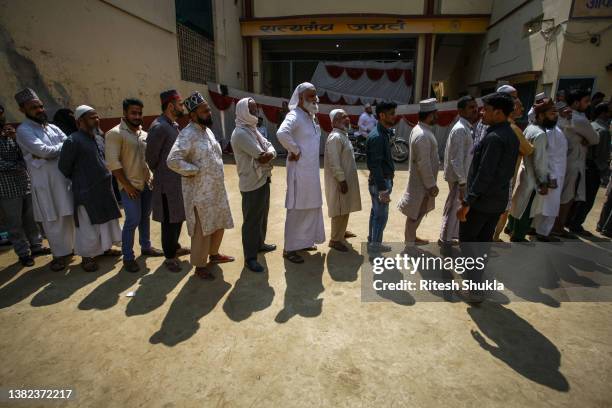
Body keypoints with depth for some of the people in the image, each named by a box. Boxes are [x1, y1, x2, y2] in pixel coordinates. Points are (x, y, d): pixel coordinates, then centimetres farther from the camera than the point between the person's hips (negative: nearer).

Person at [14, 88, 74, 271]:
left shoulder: (53, 128, 14)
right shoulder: (23, 130, -6)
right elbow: (43, 150, -18)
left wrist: (49, 152, -12)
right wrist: (61, 147, -2)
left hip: (65, 178, 5)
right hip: (45, 183, -5)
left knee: (69, 216, 12)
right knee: (53, 221, 3)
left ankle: (70, 247, 28)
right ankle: (59, 254, 15)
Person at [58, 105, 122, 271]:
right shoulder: (73, 141, -14)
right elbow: (64, 167, -9)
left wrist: (106, 180, 10)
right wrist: (79, 180, 3)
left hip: (104, 190, 7)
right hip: (86, 191, -7)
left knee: (107, 220, 18)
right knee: (88, 226, 3)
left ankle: (105, 247, 36)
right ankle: (87, 257, 18)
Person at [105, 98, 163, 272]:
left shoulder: (144, 134, 11)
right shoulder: (115, 133, -10)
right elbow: (113, 162, -15)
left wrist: (151, 178, 8)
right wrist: (126, 184, -16)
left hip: (146, 183, 6)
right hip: (130, 185, -6)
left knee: (145, 217, 15)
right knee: (133, 220, -5)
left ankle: (146, 247, 31)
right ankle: (128, 257, 8)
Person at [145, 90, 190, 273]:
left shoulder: (174, 125, 10)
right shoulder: (159, 127, -18)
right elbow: (151, 156, -14)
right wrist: (160, 175, 0)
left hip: (179, 180, 9)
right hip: (167, 184, -9)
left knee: (178, 217, 20)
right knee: (170, 221, 3)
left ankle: (175, 247, 37)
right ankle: (170, 256, 18)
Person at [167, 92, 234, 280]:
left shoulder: (207, 130, 10)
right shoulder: (188, 134, -18)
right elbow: (172, 160, -27)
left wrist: (218, 173, 11)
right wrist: (195, 170, -19)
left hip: (216, 188, 9)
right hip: (200, 192, -9)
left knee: (219, 224, 20)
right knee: (203, 230, 2)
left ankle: (214, 254, 41)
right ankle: (200, 266, 20)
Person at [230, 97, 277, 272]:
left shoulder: (253, 129, 14)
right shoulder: (240, 133, -18)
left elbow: (270, 147, 5)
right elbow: (261, 155, -24)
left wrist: (269, 154, -16)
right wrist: (267, 156, -3)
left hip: (263, 179, 10)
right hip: (252, 183, -10)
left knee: (262, 215, 22)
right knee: (251, 220, -1)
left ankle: (260, 243, 40)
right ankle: (250, 258, 10)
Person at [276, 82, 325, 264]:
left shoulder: (309, 116, 14)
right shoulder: (295, 116, -15)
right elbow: (282, 133, -35)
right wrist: (295, 150, -23)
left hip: (311, 169, 9)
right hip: (300, 169, -9)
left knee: (311, 206, 17)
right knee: (297, 209, -2)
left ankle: (304, 240, 33)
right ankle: (289, 248, 10)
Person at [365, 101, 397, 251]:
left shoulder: (384, 133, 9)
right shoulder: (377, 137, -21)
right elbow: (376, 165, -24)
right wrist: (383, 190, -24)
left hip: (384, 179, 10)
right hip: (380, 182, -10)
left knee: (376, 212, 18)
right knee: (381, 215, 2)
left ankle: (372, 241, 31)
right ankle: (375, 244, 17)